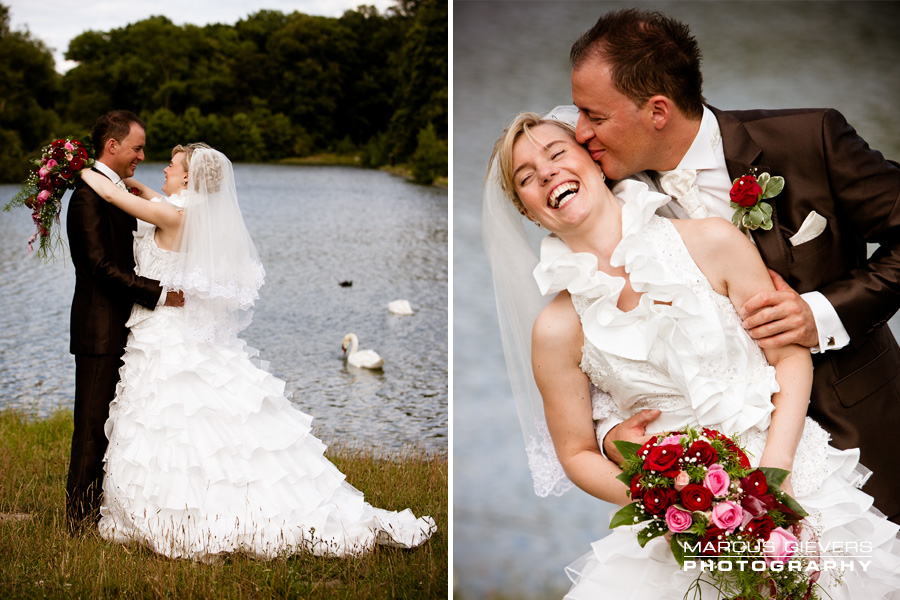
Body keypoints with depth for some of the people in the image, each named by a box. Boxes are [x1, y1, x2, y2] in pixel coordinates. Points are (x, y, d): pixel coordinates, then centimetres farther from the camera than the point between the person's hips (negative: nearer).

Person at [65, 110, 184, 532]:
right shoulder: (89, 196, -15)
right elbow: (101, 266, -22)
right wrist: (159, 293, -22)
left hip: (121, 330, 9)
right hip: (100, 331, -9)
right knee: (93, 426, -3)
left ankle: (103, 511, 19)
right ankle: (81, 518, 4)